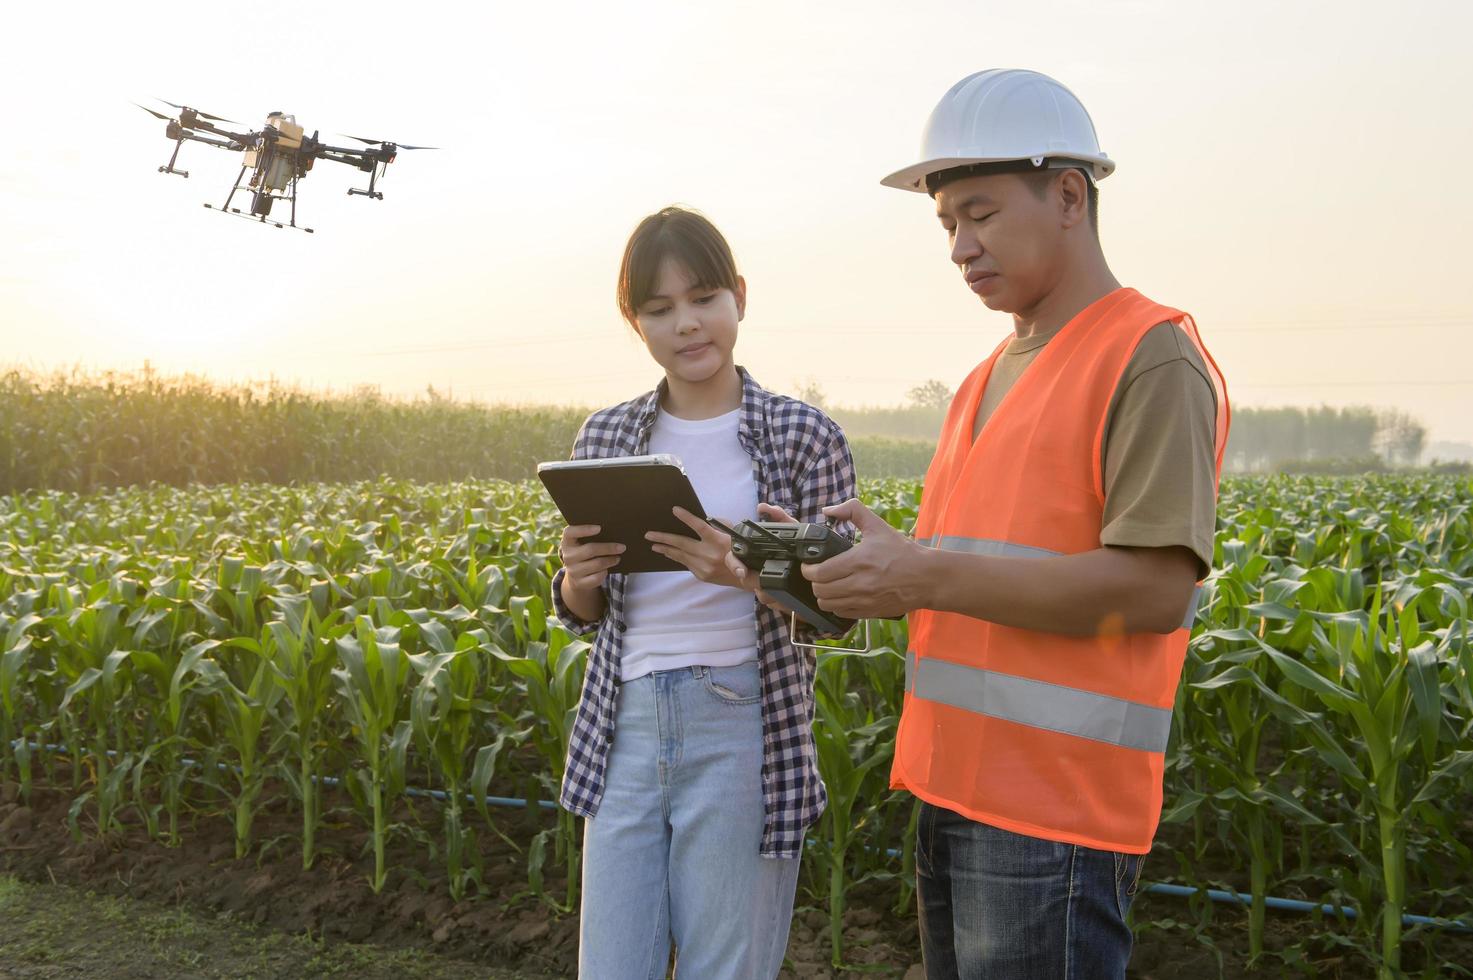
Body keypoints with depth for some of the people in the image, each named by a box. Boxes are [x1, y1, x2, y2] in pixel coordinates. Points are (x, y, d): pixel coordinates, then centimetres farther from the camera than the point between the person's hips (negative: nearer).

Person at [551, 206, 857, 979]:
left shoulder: (804, 436, -5)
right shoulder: (605, 438, 5)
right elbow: (584, 615, 12)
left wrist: (753, 574, -23)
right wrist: (579, 576, -12)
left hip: (744, 731, -3)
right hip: (626, 726, 3)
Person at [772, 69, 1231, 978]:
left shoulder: (1153, 360, -10)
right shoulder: (991, 379, 18)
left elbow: (1156, 590, -19)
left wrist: (927, 575, -23)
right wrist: (863, 562, 1)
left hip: (1058, 808, -8)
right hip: (956, 788, 8)